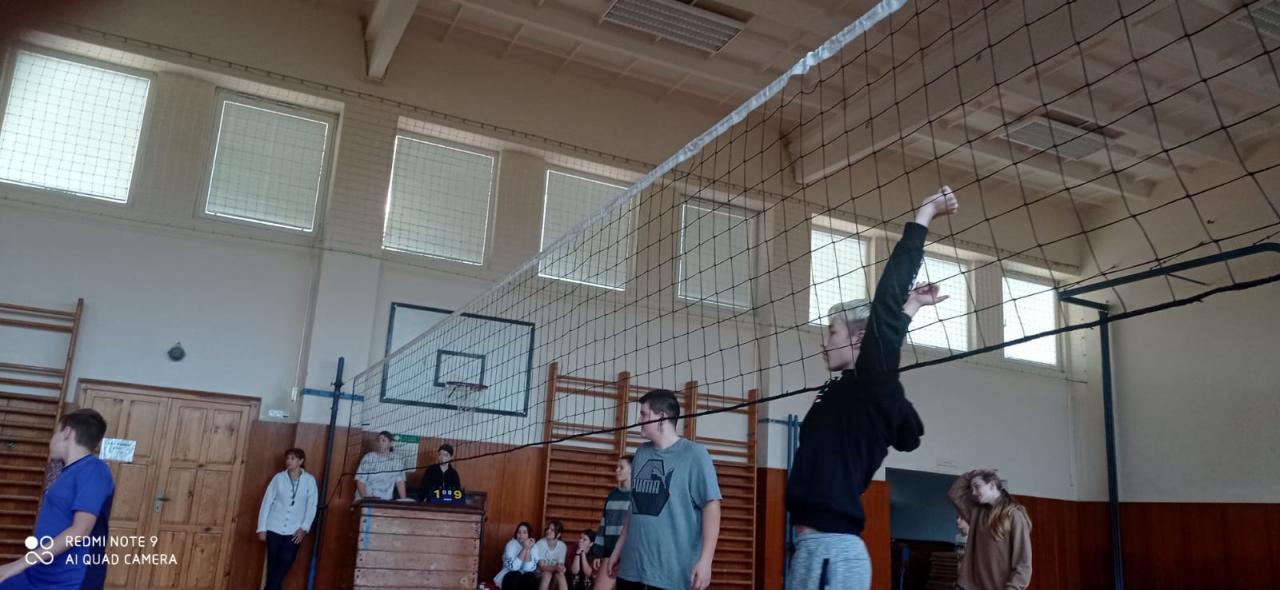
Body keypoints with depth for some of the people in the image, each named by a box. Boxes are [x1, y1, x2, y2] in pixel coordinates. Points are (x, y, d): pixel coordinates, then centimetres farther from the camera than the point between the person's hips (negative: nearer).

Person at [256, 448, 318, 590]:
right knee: (272, 566, 4)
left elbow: (312, 505, -2)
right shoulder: (278, 478, 1)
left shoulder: (309, 480, -1)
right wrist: (262, 528, -3)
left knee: (283, 566, -7)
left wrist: (304, 528, -9)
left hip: (294, 531, -1)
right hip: (274, 528, 1)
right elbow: (267, 502, 1)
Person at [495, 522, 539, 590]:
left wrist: (528, 549, -25)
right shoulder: (511, 544, -10)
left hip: (525, 579, 2)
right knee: (515, 575, -32)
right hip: (510, 577, -2)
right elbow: (513, 567, -25)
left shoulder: (533, 547, -5)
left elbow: (529, 569, -18)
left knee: (531, 576, -29)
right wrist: (524, 549, -27)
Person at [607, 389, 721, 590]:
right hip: (632, 566, 6)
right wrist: (618, 548, 20)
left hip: (673, 572, -6)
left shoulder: (694, 454, -8)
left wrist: (705, 560, -20)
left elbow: (711, 506, -12)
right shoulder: (641, 453, 13)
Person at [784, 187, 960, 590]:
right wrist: (909, 309, 30)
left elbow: (886, 302, -16)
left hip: (831, 552, -9)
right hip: (819, 550, 9)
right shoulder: (855, 392, 13)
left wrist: (923, 217, -11)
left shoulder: (872, 386, -9)